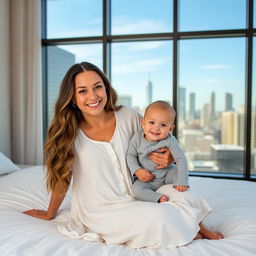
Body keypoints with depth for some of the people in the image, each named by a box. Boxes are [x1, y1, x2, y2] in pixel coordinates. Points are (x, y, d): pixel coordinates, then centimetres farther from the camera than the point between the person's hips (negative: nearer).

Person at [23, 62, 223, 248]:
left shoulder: (128, 116, -5)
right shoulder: (69, 132, -9)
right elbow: (62, 179, 4)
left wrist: (168, 157, -14)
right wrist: (50, 214, 15)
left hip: (135, 200, 3)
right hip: (100, 213, -2)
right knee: (158, 217, -25)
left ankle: (191, 228, 10)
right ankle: (194, 231, 5)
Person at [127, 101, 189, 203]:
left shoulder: (170, 141, -21)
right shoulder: (137, 138, -15)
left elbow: (181, 159, -20)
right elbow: (130, 155, -4)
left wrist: (182, 182, -26)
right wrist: (137, 171, -20)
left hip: (166, 174, 0)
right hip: (146, 178, 0)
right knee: (136, 190, -24)